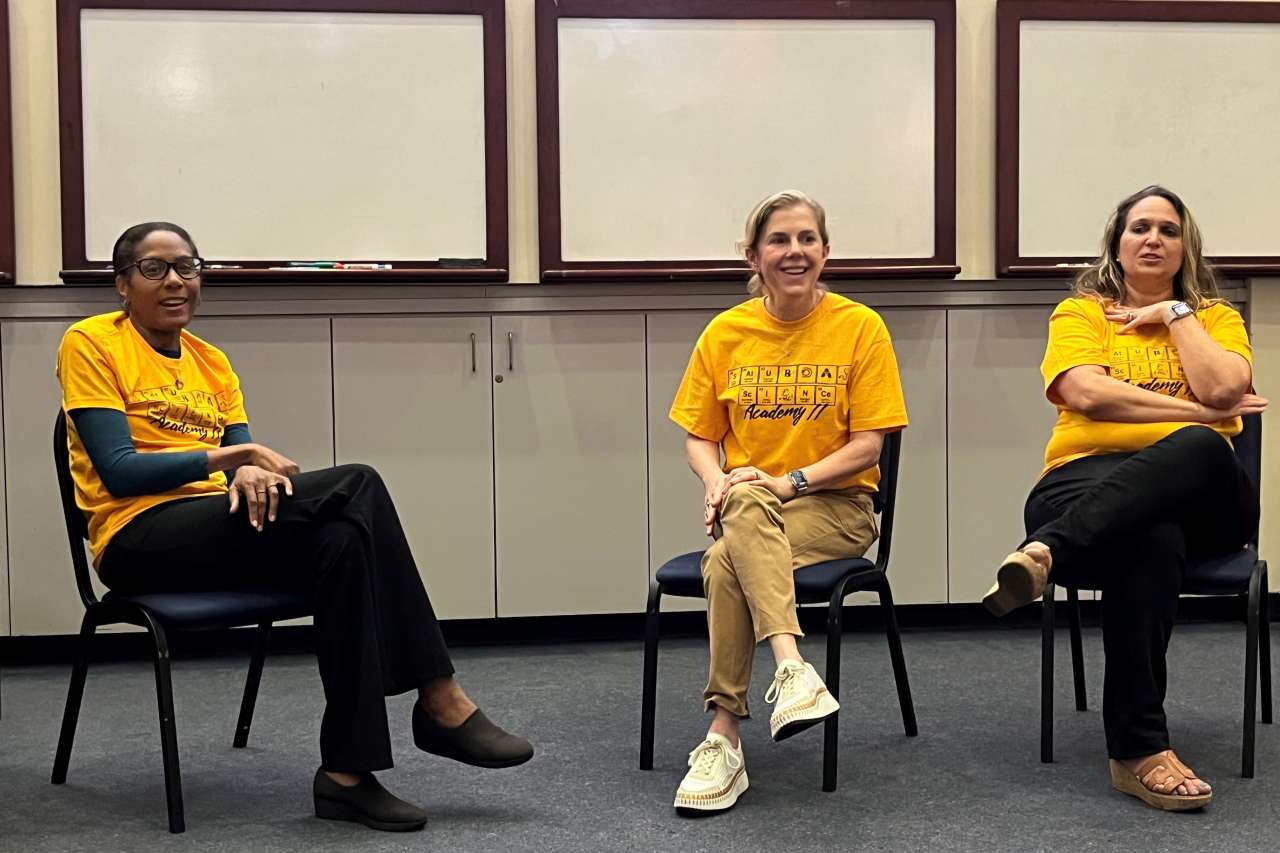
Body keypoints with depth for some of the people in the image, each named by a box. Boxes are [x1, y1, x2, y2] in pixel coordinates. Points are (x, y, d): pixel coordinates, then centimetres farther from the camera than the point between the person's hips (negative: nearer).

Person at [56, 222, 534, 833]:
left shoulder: (211, 362, 20)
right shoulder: (91, 343, 0)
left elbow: (242, 459, 8)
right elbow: (118, 470, -11)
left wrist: (251, 473, -16)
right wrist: (219, 459, -22)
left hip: (218, 528, 6)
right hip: (141, 539, -6)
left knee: (342, 541, -29)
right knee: (356, 486, -25)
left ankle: (348, 772, -27)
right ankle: (441, 701, -24)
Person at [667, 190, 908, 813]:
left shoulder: (860, 327, -2)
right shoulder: (725, 333, 7)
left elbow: (868, 444, -6)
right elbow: (699, 438, 11)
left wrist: (789, 481, -19)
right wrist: (718, 483, -12)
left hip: (836, 505, -3)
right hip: (748, 505, 3)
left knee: (727, 565, -33)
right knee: (744, 505, -37)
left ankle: (724, 736, -31)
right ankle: (791, 668, -47)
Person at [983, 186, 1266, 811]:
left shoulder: (1216, 317, 22)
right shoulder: (1079, 312, 17)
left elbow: (1222, 389, -1)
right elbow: (1088, 393, -4)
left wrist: (1176, 314, 6)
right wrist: (1201, 412, -4)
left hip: (1200, 497, 2)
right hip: (1088, 481, -1)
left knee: (1196, 449, -38)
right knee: (1152, 540, -40)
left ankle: (1044, 553, -51)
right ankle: (1140, 748, -42)